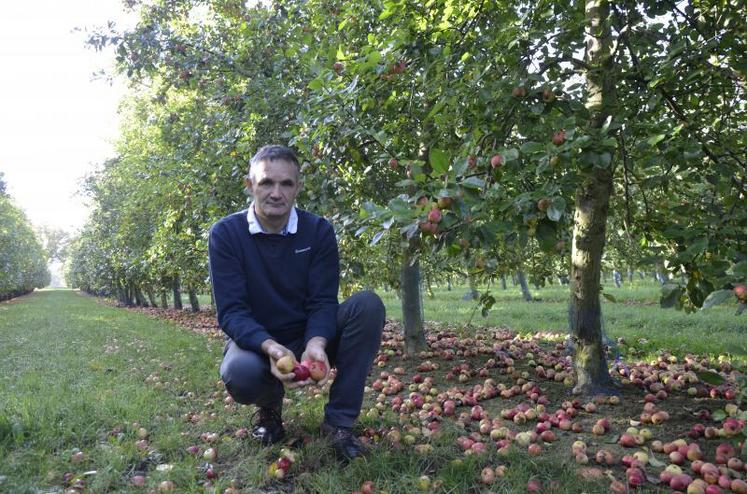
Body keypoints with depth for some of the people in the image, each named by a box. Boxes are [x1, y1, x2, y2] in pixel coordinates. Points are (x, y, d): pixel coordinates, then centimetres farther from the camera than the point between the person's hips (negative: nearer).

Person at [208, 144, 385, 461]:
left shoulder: (319, 231, -6)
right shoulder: (225, 234, -11)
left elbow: (323, 302, -11)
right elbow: (231, 312, -17)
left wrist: (316, 343, -33)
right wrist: (271, 347, -37)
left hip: (309, 337, 2)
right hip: (256, 342, -2)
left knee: (368, 305, -25)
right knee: (239, 373, -38)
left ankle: (339, 421, -15)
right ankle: (269, 406, 2)